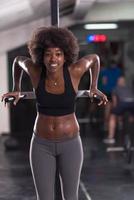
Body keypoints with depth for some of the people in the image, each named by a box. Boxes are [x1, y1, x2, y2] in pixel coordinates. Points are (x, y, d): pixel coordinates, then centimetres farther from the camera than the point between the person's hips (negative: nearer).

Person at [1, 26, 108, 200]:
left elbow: (94, 58, 3)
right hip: (42, 145, 1)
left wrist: (94, 87, 4)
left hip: (70, 144, 0)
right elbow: (18, 60, 8)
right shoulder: (36, 70, -14)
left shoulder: (74, 70, -17)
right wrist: (16, 89, 9)